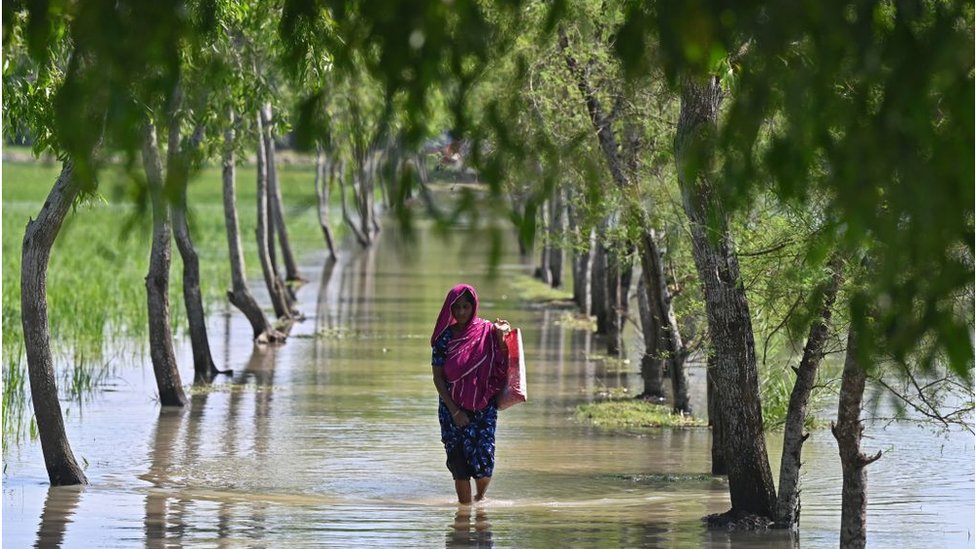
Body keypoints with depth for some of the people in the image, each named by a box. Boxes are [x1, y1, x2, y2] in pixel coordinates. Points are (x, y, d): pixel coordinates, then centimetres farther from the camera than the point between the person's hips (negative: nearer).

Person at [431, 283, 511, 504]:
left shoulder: (487, 332, 1)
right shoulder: (445, 337, 0)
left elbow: (501, 366, -6)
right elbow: (438, 377, -1)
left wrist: (500, 336, -19)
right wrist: (454, 411, -9)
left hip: (483, 407, 0)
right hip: (453, 408, 0)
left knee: (483, 461, -7)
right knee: (459, 462, -4)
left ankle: (480, 498, 21)